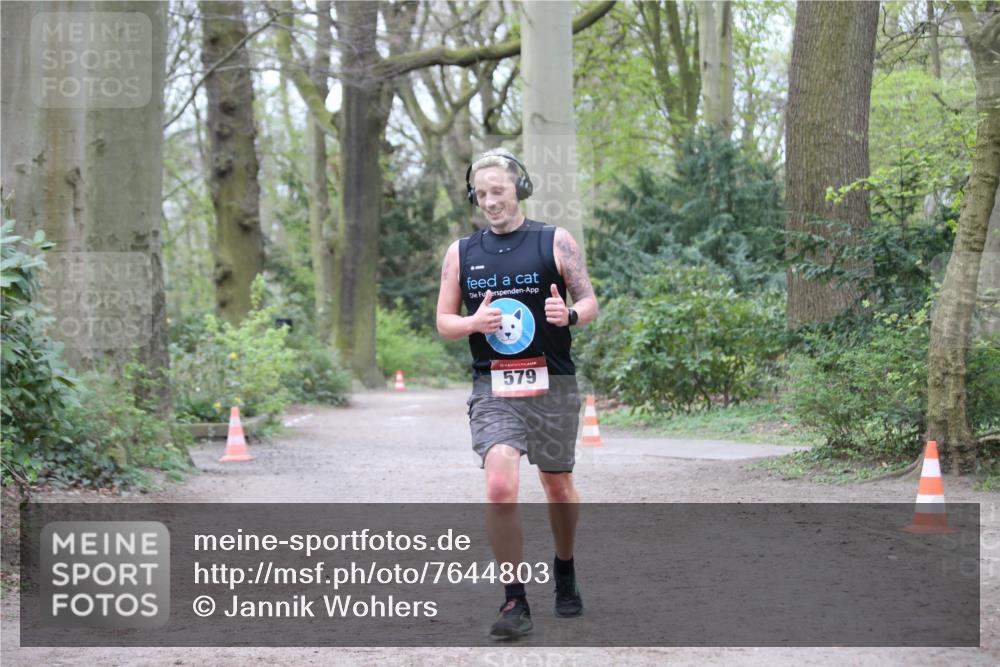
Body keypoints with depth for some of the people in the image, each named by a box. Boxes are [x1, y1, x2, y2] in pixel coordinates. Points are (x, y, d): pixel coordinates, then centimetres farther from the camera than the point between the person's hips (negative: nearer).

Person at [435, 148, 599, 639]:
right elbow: (444, 322, 9)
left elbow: (589, 302, 2)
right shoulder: (461, 253, 6)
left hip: (552, 383, 0)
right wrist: (474, 323, -13)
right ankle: (514, 602, -11)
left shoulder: (555, 242, 0)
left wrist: (569, 314, -21)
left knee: (558, 487, 13)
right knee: (500, 486, -19)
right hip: (492, 387, 0)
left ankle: (564, 570, 41)